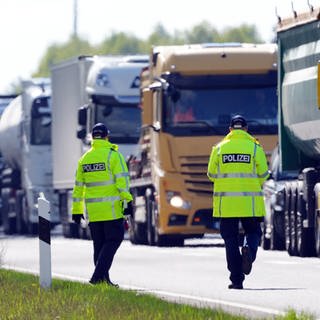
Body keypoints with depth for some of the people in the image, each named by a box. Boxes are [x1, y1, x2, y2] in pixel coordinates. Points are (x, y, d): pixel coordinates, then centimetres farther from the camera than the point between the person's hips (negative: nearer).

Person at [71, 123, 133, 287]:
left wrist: (76, 210, 20)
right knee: (113, 239, -2)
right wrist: (127, 200, -15)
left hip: (92, 210, 5)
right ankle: (98, 275, -14)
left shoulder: (84, 158, 12)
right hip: (111, 208, -5)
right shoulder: (113, 155, -5)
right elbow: (122, 179, -14)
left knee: (99, 243, 11)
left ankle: (102, 279, 10)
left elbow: (78, 186, 15)